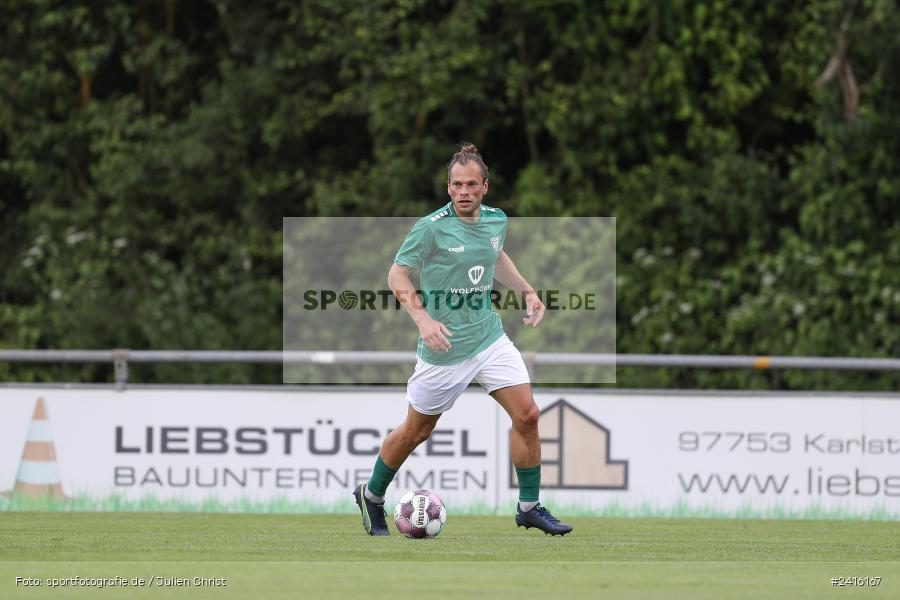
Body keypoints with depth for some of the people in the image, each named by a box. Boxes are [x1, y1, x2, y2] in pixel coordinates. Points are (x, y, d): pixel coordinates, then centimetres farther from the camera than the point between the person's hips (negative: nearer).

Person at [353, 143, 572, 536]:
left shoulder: (496, 220, 2)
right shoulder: (432, 227, -16)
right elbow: (397, 275, -11)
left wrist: (527, 291, 12)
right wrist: (423, 319, -23)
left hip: (490, 337, 5)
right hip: (445, 346, -5)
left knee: (526, 415, -7)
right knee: (417, 431, 8)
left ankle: (529, 507, 5)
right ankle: (371, 496, 31)